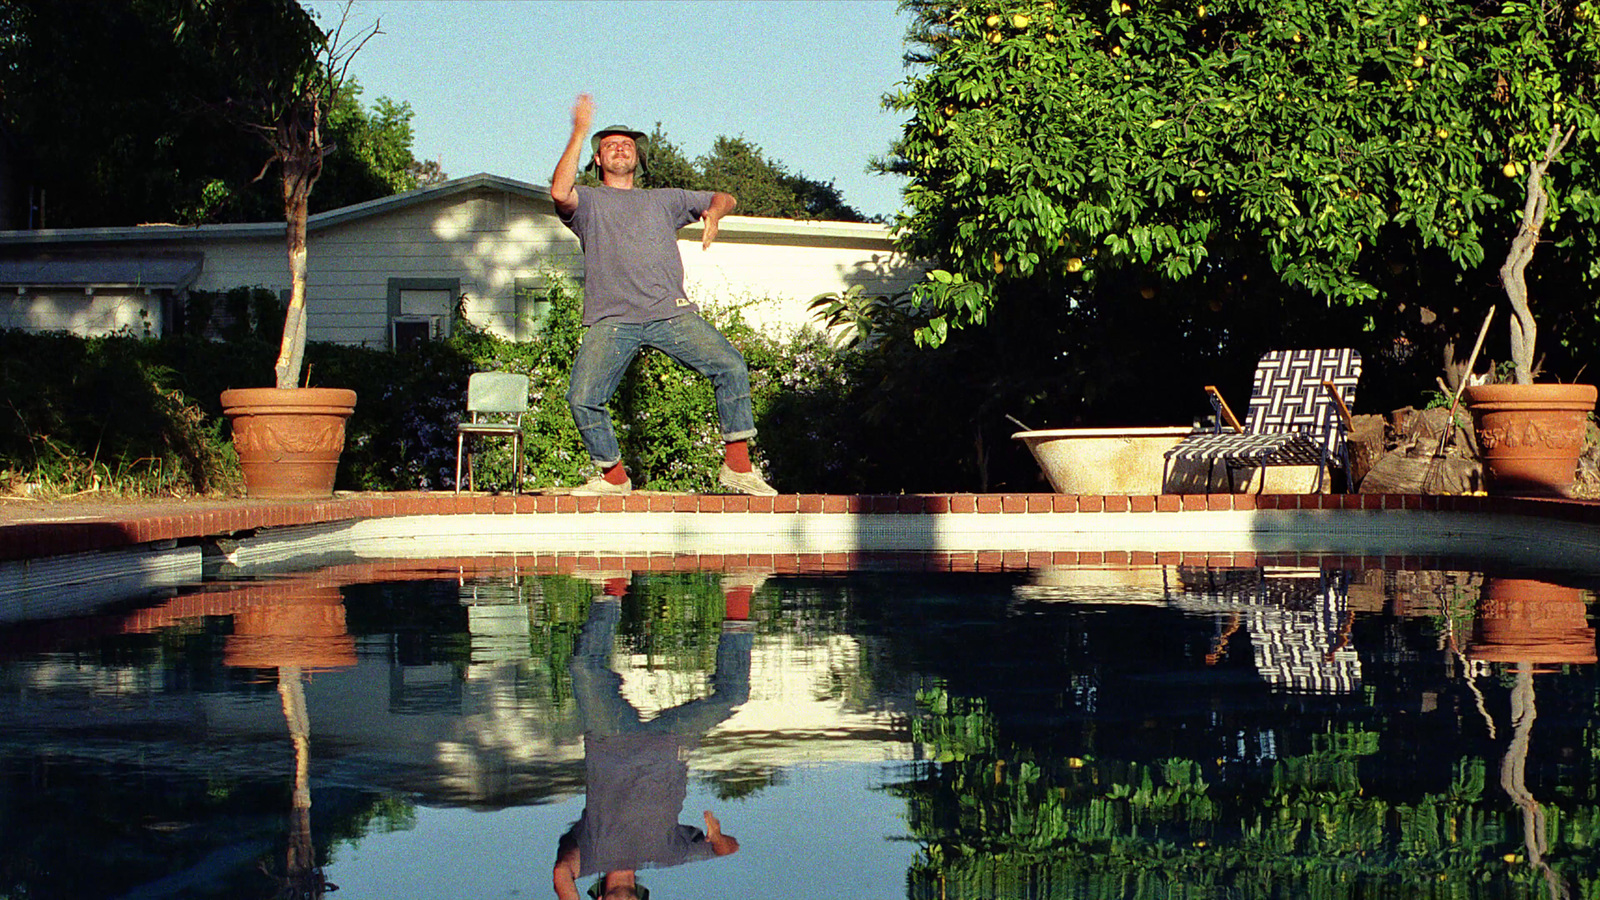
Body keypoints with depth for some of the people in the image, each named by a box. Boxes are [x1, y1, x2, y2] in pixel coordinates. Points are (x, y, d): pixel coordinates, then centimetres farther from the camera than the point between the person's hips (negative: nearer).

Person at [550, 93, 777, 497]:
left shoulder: (663, 200, 29)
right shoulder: (589, 201, 19)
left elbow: (724, 198, 31)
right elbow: (560, 192, -5)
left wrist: (713, 212, 6)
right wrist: (579, 133, -5)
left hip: (672, 311, 2)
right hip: (611, 319, -2)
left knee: (730, 365, -18)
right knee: (583, 398, -18)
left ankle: (738, 467, -10)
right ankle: (614, 477, 3)